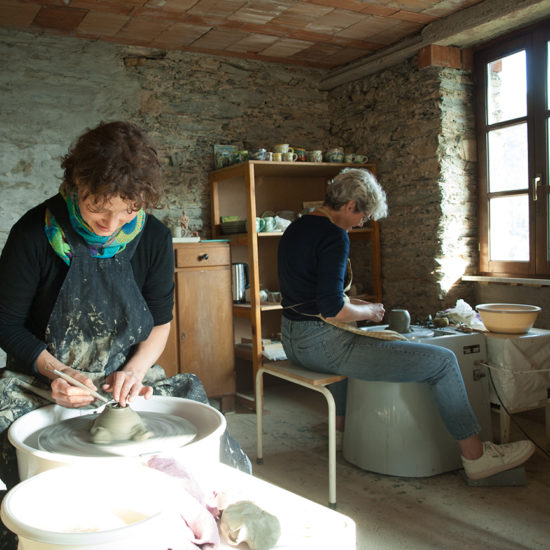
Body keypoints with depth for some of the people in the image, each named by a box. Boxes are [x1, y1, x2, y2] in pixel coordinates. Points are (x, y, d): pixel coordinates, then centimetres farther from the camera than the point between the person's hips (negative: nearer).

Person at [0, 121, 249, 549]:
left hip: (127, 378, 2)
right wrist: (55, 371, -20)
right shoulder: (35, 233, -11)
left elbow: (161, 323, 5)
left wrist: (135, 370, -14)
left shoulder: (153, 237, -4)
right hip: (45, 379, -1)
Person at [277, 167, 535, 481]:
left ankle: (340, 427, 49)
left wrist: (352, 303, 17)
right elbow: (332, 310, -23)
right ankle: (476, 456, 7)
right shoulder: (334, 235, -16)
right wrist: (368, 311, -5)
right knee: (443, 361, -5)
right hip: (322, 344, -10)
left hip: (293, 340, 10)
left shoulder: (296, 229, 12)